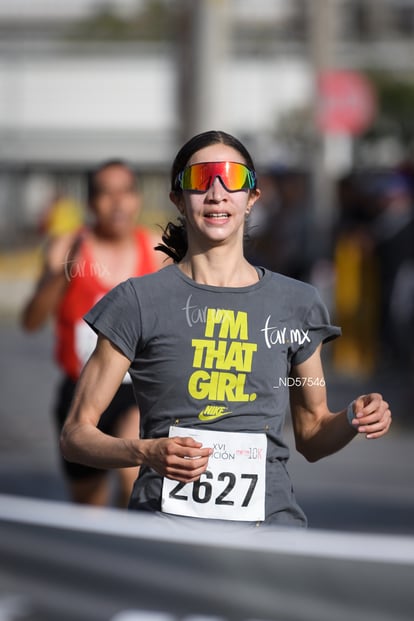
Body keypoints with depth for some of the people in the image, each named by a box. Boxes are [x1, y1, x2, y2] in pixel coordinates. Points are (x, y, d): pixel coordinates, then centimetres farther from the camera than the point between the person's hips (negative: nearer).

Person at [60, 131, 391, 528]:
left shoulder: (295, 303, 13)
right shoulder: (139, 302, 5)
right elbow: (75, 434, 4)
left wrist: (353, 420, 3)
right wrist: (146, 453, -14)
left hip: (270, 521, 2)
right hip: (167, 517, -2)